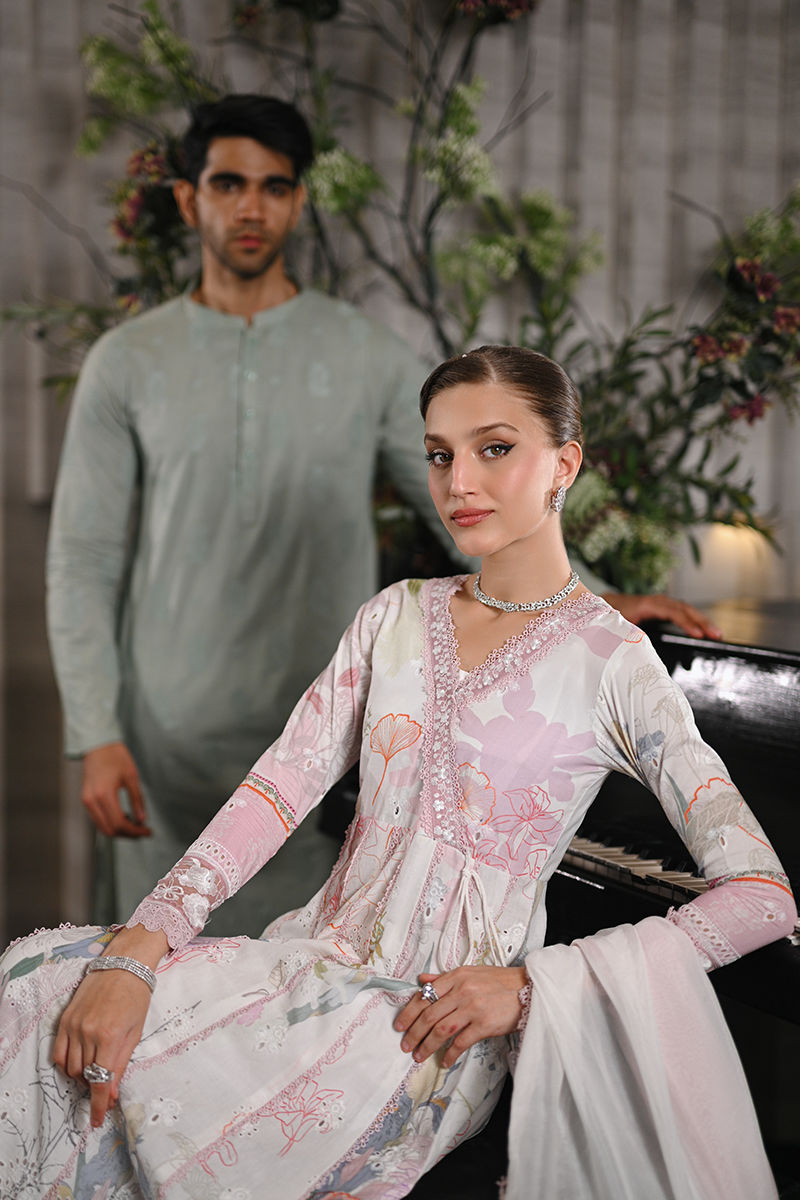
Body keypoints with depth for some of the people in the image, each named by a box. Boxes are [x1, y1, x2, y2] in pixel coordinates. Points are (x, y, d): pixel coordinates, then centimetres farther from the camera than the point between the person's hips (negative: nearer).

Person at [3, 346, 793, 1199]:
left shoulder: (613, 662, -5)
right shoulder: (396, 616, 10)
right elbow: (282, 786, 1)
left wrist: (529, 984, -15)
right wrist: (139, 947, -15)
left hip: (432, 1016, -5)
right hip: (322, 954, 5)